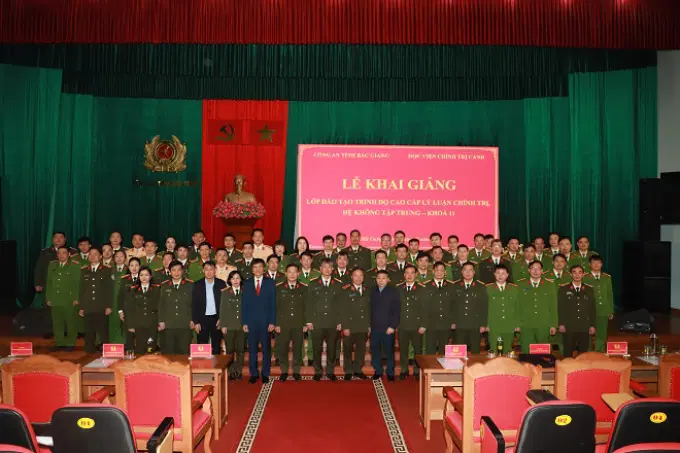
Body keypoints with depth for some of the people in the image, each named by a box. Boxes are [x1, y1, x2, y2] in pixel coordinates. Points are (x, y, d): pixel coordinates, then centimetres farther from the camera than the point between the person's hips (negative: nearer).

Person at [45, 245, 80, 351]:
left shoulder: (74, 267, 0)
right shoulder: (52, 265, 12)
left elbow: (77, 284, -2)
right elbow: (48, 283, 13)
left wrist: (76, 299, -7)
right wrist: (48, 298, 8)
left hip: (69, 301, -4)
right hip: (55, 300, 4)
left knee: (70, 323, 2)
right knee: (56, 323, 8)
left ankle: (70, 343, 11)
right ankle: (59, 343, 18)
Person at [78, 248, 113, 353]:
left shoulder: (107, 270, 4)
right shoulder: (84, 270, 13)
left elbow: (110, 289, 0)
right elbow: (82, 290, 12)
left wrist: (109, 306, -6)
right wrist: (81, 307, 7)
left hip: (102, 308, -3)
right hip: (88, 308, 3)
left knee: (103, 332, -1)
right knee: (89, 332, 4)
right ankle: (89, 351, 13)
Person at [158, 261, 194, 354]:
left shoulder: (190, 285, 5)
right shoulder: (164, 286, 12)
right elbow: (161, 305, 12)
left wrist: (193, 320, -2)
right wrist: (161, 321, 4)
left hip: (185, 326, -1)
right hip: (168, 326, 1)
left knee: (184, 353, 0)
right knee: (168, 354, 2)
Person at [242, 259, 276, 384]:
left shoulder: (270, 283, 4)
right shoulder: (247, 283, 8)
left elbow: (273, 303, 0)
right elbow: (244, 304, 7)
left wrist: (272, 322, -6)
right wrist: (244, 322, -1)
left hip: (266, 321, -1)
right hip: (251, 321, 1)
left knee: (266, 349, 4)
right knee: (252, 349, 4)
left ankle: (265, 374, 14)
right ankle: (253, 374, 15)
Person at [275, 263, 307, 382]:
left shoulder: (304, 288, 5)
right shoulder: (278, 287, 3)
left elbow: (307, 307, 5)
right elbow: (275, 307, 1)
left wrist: (306, 323, 0)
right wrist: (276, 324, -4)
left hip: (298, 324, 1)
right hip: (283, 323, 0)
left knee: (298, 348, 7)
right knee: (282, 348, 3)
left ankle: (296, 371, 21)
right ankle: (284, 371, 18)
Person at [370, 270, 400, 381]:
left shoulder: (393, 292, -2)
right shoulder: (372, 292, 7)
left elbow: (397, 310, -6)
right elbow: (370, 309, 5)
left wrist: (393, 326, -12)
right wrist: (369, 325, 0)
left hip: (388, 328, -2)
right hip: (374, 327, 3)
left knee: (389, 351, 5)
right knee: (375, 351, 8)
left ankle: (390, 372, 19)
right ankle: (378, 371, 23)